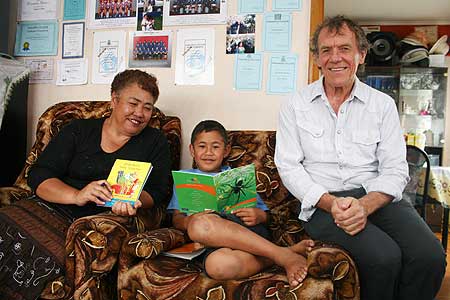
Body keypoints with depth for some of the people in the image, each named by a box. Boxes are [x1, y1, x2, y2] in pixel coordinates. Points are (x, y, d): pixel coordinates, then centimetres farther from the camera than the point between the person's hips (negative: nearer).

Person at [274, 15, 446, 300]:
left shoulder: (383, 104, 9)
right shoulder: (295, 105, 5)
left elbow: (395, 169, 3)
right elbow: (289, 167, -1)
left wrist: (366, 205, -17)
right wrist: (330, 203, -15)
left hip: (377, 197, 3)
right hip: (323, 202, -2)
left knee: (430, 256, -24)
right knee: (385, 257, -27)